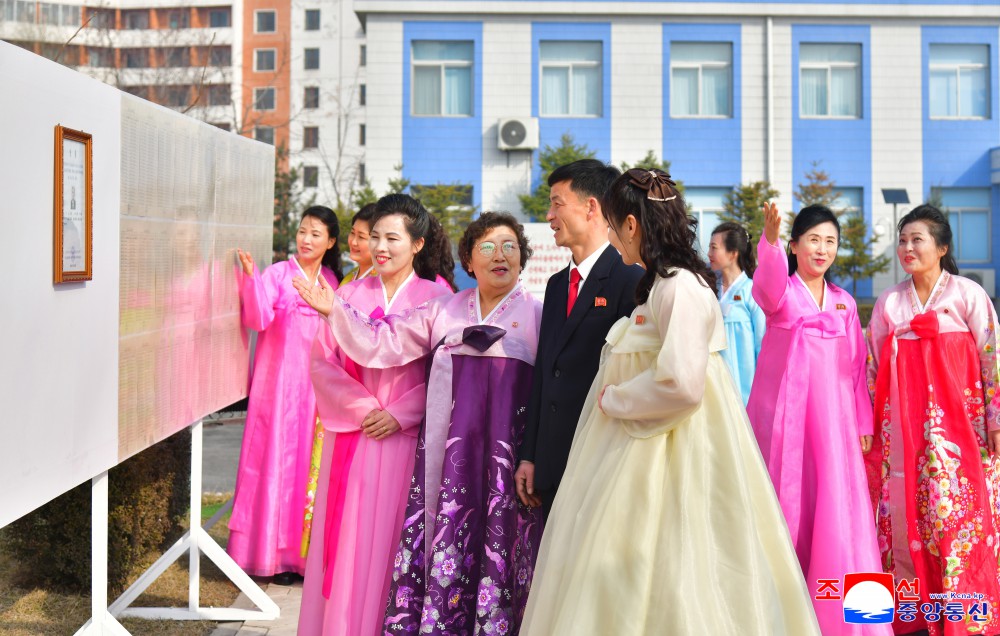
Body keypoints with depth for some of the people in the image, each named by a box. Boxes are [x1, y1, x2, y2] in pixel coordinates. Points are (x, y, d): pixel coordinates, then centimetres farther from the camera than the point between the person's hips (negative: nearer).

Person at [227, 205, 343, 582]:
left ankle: (307, 551, 13)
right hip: (280, 381, -4)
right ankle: (275, 554, 4)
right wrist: (251, 278, -28)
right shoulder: (277, 274, -2)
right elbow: (258, 319, -17)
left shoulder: (331, 280, 11)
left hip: (317, 385, 4)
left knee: (313, 462, 5)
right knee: (278, 459, -3)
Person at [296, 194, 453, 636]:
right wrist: (361, 408, -8)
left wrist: (399, 415, -12)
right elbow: (322, 361, 4)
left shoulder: (436, 298, -1)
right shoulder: (350, 295, 8)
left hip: (403, 438, -3)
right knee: (344, 538, 5)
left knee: (387, 540, 0)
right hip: (349, 436, 3)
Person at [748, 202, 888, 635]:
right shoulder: (780, 291, 0)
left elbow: (857, 367, 14)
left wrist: (863, 424, 10)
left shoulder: (844, 303, 13)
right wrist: (769, 240, -45)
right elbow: (768, 280, -25)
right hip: (784, 411, -3)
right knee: (787, 502, 1)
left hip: (832, 417, 3)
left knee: (835, 510, 0)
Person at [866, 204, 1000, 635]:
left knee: (957, 513, -4)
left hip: (957, 424, -3)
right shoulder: (888, 303, 8)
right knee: (903, 514, 2)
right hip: (902, 427, 3)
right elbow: (873, 368, 11)